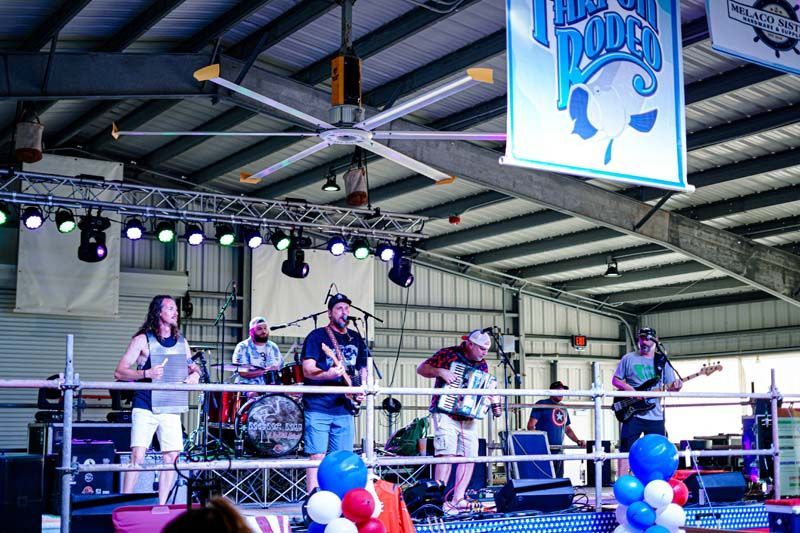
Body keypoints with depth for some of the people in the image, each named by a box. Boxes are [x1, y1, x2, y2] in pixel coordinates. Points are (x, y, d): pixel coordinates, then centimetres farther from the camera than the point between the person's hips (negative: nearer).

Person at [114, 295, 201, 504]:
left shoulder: (181, 342, 13)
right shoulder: (143, 340, -2)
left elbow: (193, 367, 25)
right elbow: (119, 372, -5)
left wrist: (195, 374, 1)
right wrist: (146, 373, -21)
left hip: (171, 408, 5)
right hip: (146, 408, -5)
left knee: (172, 458, 2)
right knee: (138, 456, -11)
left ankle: (161, 506, 13)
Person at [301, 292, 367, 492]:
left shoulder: (356, 339, 16)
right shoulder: (317, 336, -2)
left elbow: (363, 368, 24)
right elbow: (308, 370, -11)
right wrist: (328, 374, -29)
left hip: (344, 407, 6)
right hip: (318, 407, -6)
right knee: (318, 457, -8)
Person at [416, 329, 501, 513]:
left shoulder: (482, 365, 13)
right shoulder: (448, 354, -4)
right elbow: (421, 368, -4)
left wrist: (494, 402, 0)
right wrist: (440, 371, -20)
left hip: (469, 417, 6)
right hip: (445, 413, -6)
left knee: (469, 457, 1)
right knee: (447, 455, -17)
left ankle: (458, 499, 9)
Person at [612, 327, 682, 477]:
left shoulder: (662, 362, 11)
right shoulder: (628, 358, 5)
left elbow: (669, 386, 8)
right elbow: (615, 380, 7)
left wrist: (675, 387, -16)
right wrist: (627, 387, -13)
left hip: (655, 416, 3)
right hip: (632, 413, -2)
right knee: (625, 449, -5)